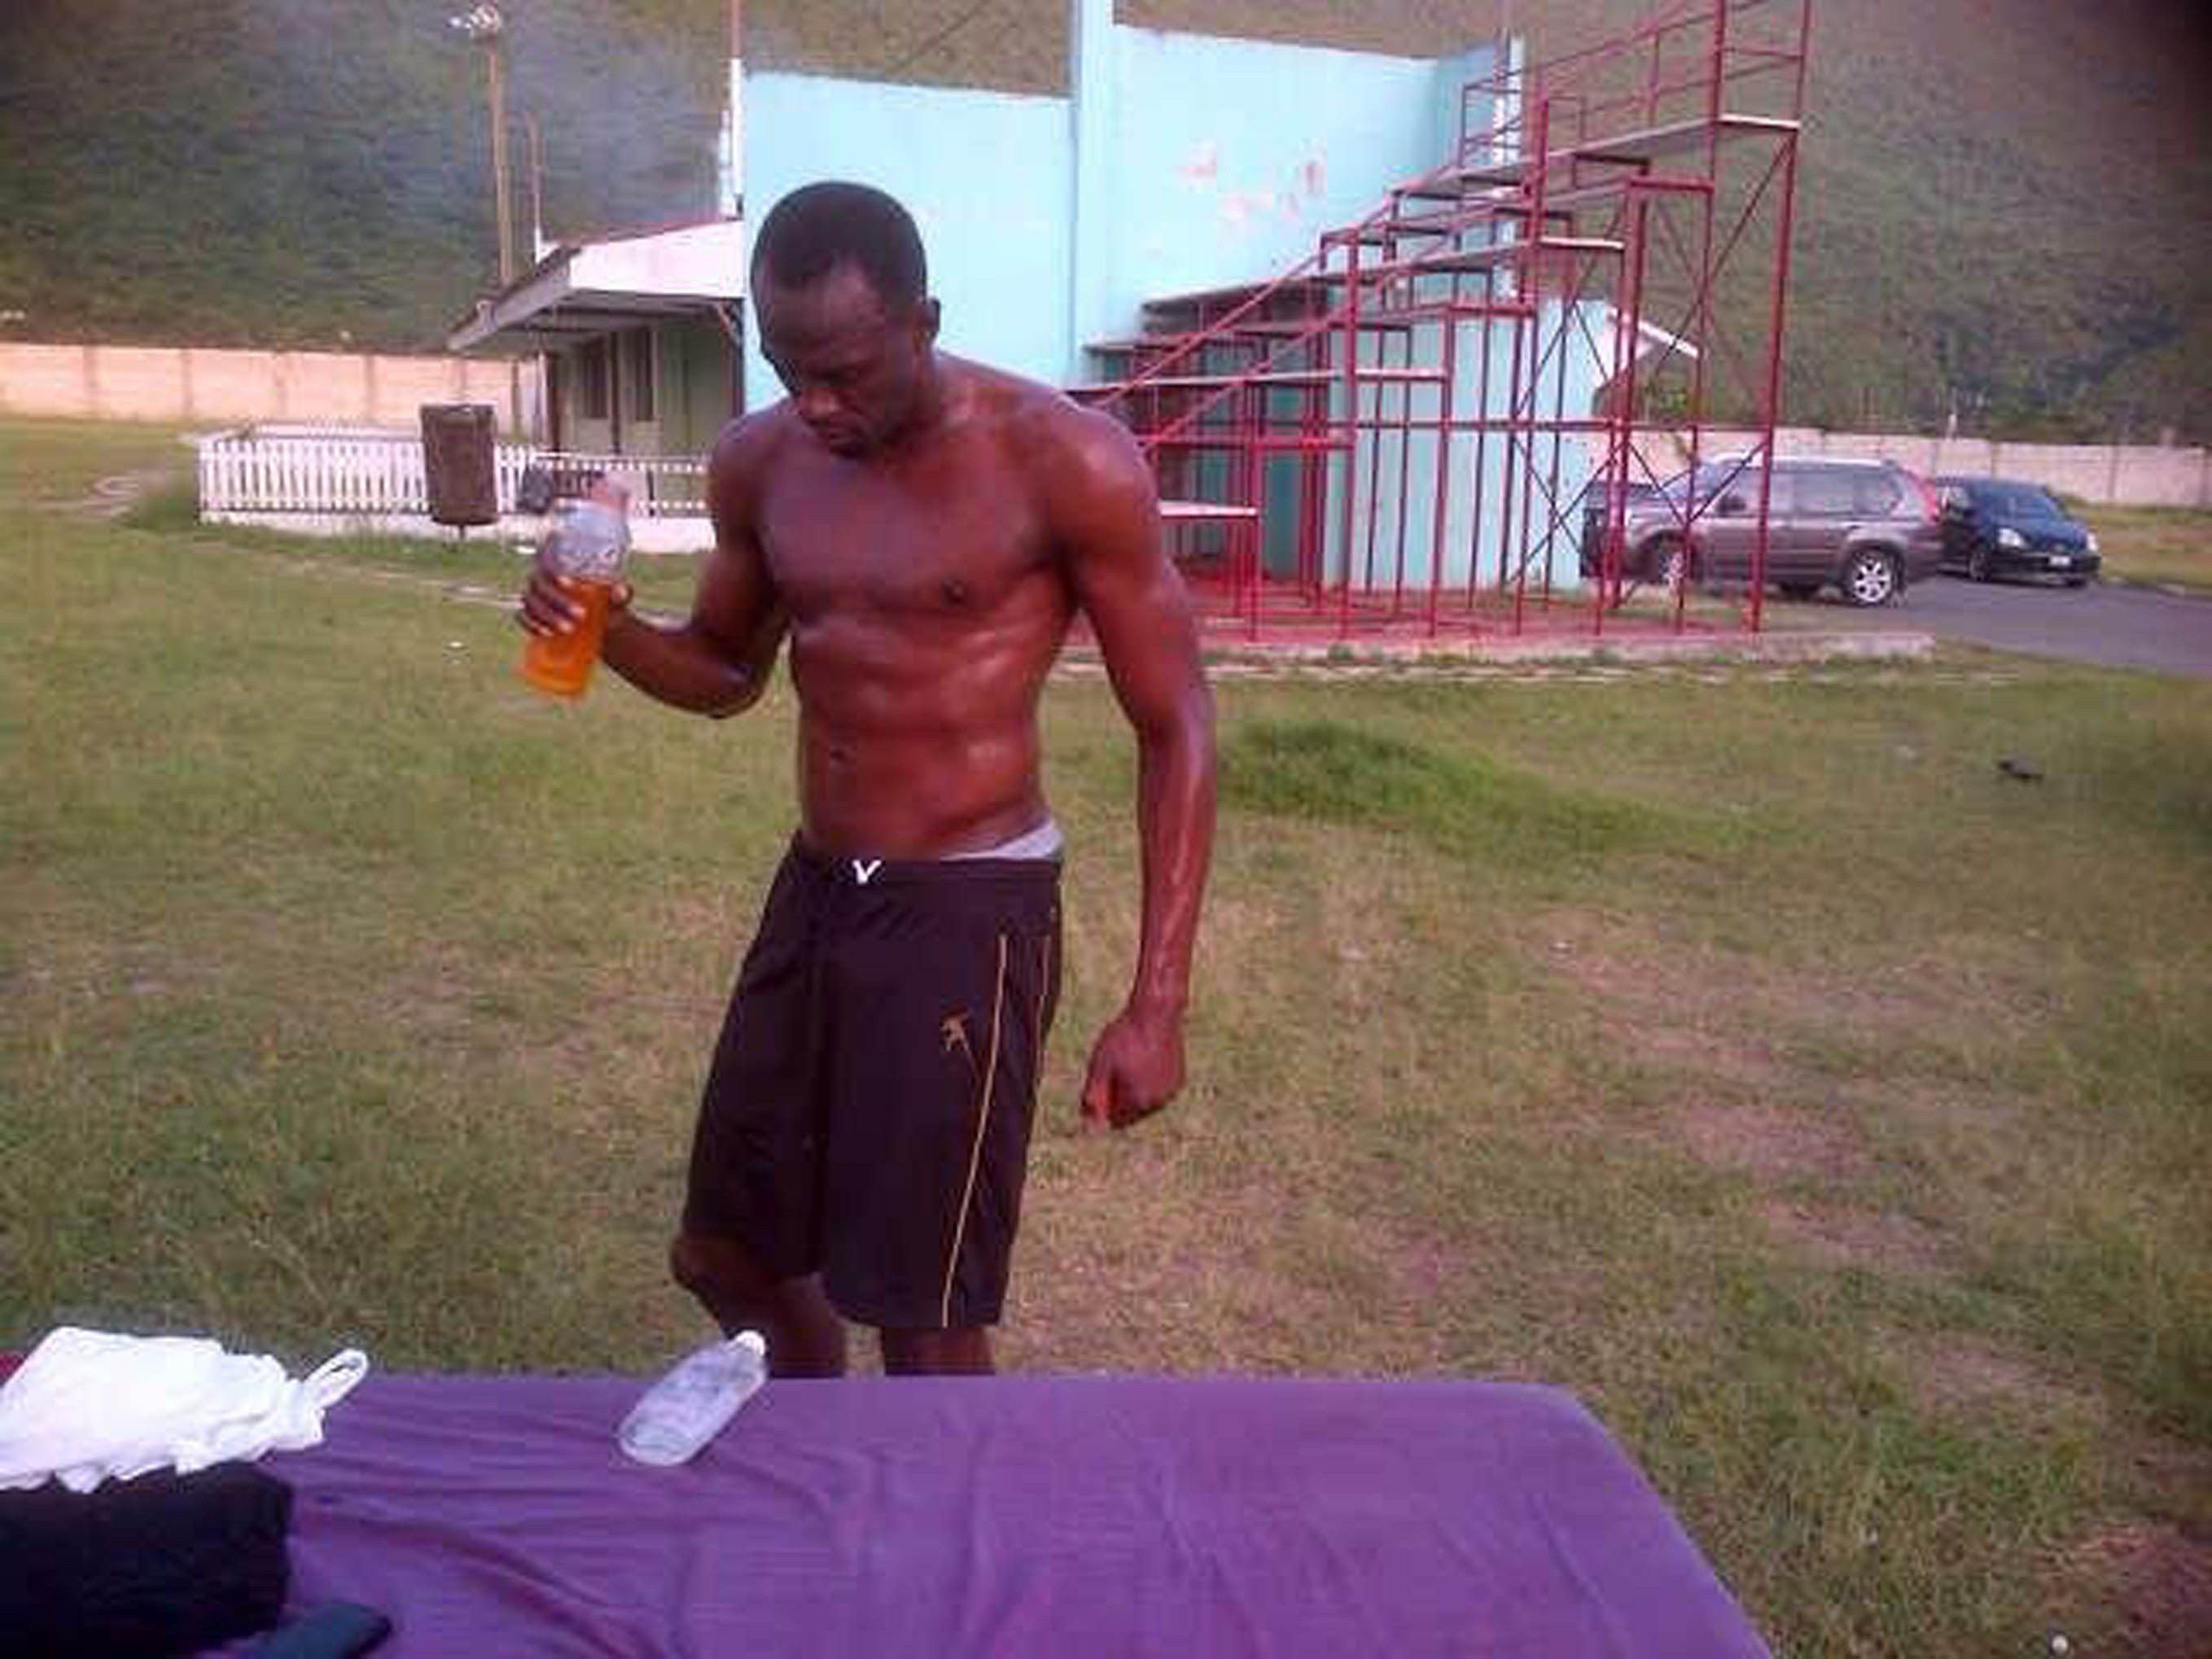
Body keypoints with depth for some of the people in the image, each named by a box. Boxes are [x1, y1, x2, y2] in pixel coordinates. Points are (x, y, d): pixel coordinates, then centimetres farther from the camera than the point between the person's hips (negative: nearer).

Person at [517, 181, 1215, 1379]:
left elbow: (1176, 730, -11)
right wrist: (607, 633, -6)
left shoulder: (1065, 464, -15)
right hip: (811, 894, 7)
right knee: (723, 1254, 19)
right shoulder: (760, 463, 2)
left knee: (925, 1323, 0)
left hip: (969, 915, -6)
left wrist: (1156, 1005, -16)